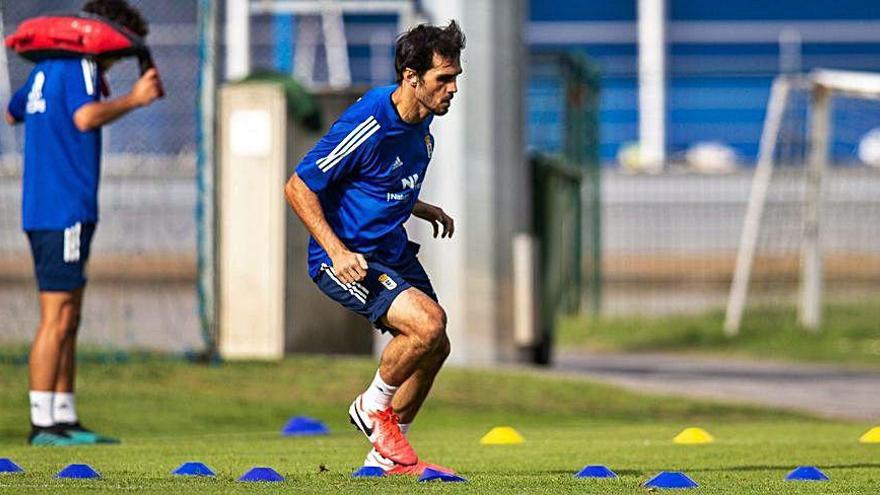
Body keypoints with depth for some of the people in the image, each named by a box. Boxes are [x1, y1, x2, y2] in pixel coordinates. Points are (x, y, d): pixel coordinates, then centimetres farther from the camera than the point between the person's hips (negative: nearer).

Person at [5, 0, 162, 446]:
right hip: (64, 210, -10)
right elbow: (86, 118, -27)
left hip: (42, 209, 10)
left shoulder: (46, 68, 18)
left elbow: (12, 113, 34)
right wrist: (133, 99, -17)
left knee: (68, 320, 12)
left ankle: (64, 418, 14)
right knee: (57, 320, -9)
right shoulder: (79, 66, -9)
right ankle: (42, 423, -10)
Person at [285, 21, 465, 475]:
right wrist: (338, 251, -26)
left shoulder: (422, 121, 4)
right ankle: (373, 406, 2)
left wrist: (423, 210, 10)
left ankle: (385, 455, 22)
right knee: (428, 324, -24)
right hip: (346, 258, -9)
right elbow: (298, 187, -19)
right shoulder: (368, 126, -24)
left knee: (434, 347, 8)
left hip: (391, 250, 9)